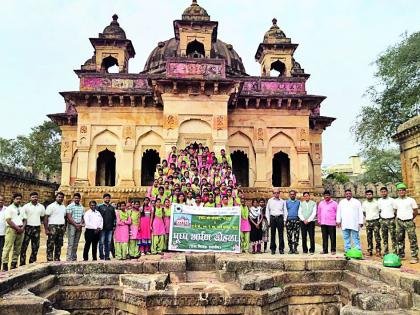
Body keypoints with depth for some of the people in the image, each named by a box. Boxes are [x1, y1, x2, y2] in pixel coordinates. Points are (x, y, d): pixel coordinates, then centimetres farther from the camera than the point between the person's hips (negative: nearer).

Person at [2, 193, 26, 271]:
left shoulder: (22, 209, 17)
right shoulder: (9, 208, -1)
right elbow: (8, 221, -10)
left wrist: (22, 227, -4)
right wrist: (17, 228, -14)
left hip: (21, 230, 6)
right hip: (11, 229, -6)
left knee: (17, 248, 6)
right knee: (8, 247, -7)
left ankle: (14, 264, 12)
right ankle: (5, 265, -3)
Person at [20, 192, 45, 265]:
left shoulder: (41, 207, 7)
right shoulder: (26, 206, -2)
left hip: (37, 228, 3)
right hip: (28, 228, -3)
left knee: (35, 246, 8)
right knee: (24, 246, -3)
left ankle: (32, 262, 19)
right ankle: (22, 263, 3)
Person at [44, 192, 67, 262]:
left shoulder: (63, 207, 15)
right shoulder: (51, 206, -4)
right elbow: (46, 218, -8)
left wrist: (64, 227, 10)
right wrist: (46, 229, -15)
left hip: (61, 227, 6)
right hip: (53, 226, -6)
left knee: (59, 245, 9)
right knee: (50, 245, -5)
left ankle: (57, 259, 16)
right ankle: (50, 260, -2)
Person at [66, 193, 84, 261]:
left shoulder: (82, 207, 14)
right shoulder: (70, 206, -3)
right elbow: (69, 217, -9)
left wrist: (81, 224, -2)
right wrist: (75, 224, -13)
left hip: (79, 226, 5)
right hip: (72, 225, -5)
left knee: (76, 243, 8)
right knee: (70, 243, -7)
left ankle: (74, 258, 12)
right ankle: (69, 258, -6)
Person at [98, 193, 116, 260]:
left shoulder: (112, 207, 15)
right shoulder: (100, 207, 3)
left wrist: (114, 225, 9)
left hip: (110, 228, 3)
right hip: (102, 227, -3)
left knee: (108, 242, 5)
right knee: (101, 242, -1)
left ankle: (107, 256, 10)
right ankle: (101, 256, 5)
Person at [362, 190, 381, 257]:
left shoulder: (376, 202, -2)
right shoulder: (364, 203, 8)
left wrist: (377, 218, 1)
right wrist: (368, 217, 11)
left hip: (376, 221, -3)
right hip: (368, 222, 3)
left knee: (377, 237, -5)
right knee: (369, 237, 6)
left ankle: (378, 251, 0)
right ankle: (369, 251, 12)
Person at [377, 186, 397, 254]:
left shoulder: (392, 200, -1)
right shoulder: (379, 201, 8)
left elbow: (395, 210, 2)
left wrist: (393, 219, -2)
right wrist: (381, 217, 5)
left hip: (391, 220, -3)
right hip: (383, 220, 3)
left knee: (393, 237, -4)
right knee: (384, 237, 7)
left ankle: (395, 252, -2)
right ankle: (385, 252, 13)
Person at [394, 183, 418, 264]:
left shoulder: (411, 200, -3)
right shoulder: (396, 201, 7)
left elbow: (416, 211, 2)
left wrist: (410, 219, 6)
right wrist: (398, 218, 8)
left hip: (409, 222, -4)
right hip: (399, 222, 4)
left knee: (413, 239, -6)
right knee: (400, 239, 10)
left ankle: (415, 257, -2)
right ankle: (401, 255, 21)